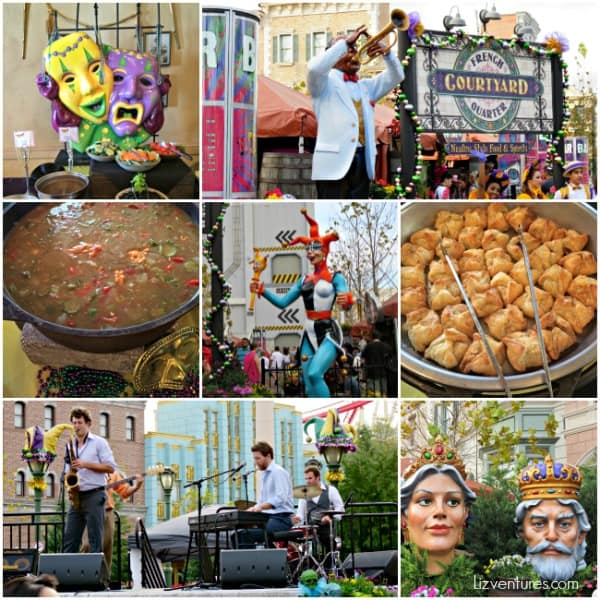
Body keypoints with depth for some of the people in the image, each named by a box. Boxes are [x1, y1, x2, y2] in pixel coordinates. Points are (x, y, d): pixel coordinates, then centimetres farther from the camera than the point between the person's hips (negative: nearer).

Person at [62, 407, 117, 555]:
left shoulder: (99, 443, 2)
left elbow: (111, 467, -6)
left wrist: (86, 464, -13)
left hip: (94, 495, -6)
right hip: (76, 497, 6)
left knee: (95, 540, -6)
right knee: (69, 540, 1)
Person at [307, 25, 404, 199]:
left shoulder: (366, 86, 26)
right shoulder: (326, 82, 8)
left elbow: (396, 76, 19)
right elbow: (315, 68, -14)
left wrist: (387, 53, -1)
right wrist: (346, 42, -11)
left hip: (362, 161, 6)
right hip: (334, 159, -6)